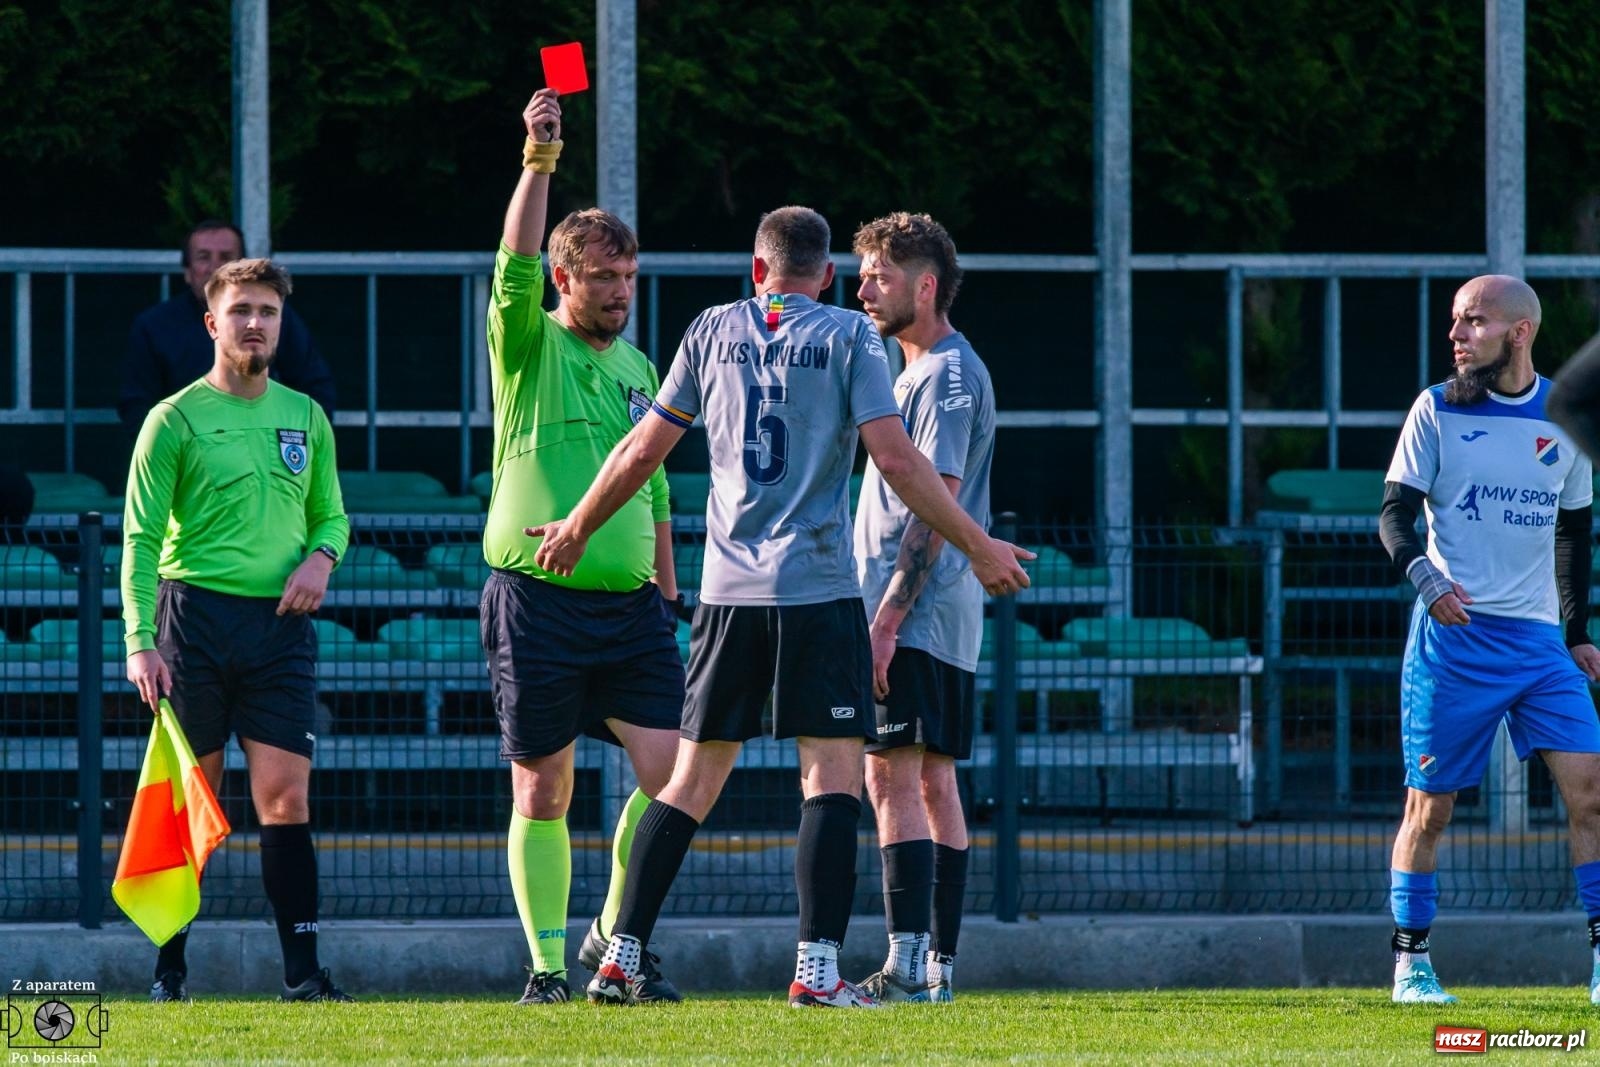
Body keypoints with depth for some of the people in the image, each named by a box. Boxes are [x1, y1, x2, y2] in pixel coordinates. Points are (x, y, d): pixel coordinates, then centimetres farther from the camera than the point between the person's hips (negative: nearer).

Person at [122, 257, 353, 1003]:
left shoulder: (305, 417, 13)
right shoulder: (177, 419, 0)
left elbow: (331, 514, 22)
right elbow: (141, 538, -3)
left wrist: (321, 555, -2)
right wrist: (140, 641, -11)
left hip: (281, 622, 3)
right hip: (194, 614, -3)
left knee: (284, 794, -5)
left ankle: (302, 970, -7)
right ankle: (169, 969, 8)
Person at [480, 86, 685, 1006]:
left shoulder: (638, 368, 16)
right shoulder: (530, 347, 0)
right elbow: (516, 271, -19)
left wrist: (669, 595, 18)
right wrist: (538, 164, -29)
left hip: (630, 608, 4)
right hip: (537, 602, -4)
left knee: (669, 771, -7)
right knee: (543, 795, 0)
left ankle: (615, 939, 9)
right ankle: (548, 964, 10)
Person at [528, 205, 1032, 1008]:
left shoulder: (713, 332, 9)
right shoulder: (848, 337, 0)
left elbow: (644, 448, 13)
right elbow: (896, 460, -7)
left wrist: (577, 528, 27)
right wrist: (978, 547, 1)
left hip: (728, 592, 4)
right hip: (819, 588, -4)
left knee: (693, 777, 10)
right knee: (832, 771, -3)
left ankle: (622, 957, 7)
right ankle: (817, 968, -14)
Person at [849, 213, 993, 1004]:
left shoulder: (947, 375, -12)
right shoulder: (921, 371, 20)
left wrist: (886, 619, -23)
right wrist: (885, 615, 21)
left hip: (918, 614, -10)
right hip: (940, 617, 10)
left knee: (894, 774, -15)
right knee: (932, 781, 9)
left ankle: (907, 963, -21)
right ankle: (939, 965, 10)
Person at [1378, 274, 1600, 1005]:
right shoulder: (1437, 410, 0)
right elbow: (1395, 511, -3)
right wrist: (1423, 574, -23)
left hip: (1539, 636, 3)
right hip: (1454, 634, -3)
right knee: (1430, 801, -1)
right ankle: (1409, 963, 10)